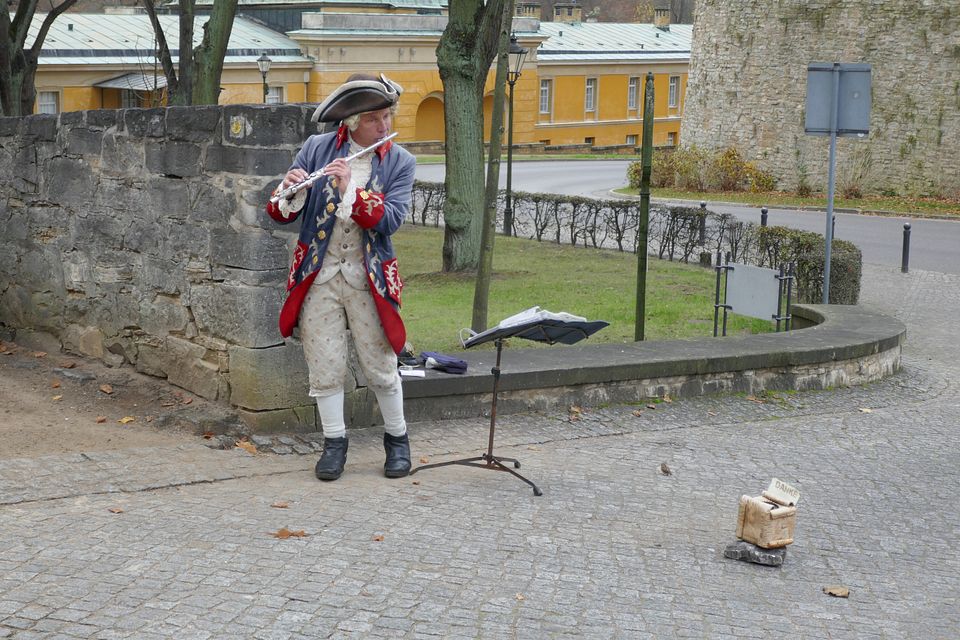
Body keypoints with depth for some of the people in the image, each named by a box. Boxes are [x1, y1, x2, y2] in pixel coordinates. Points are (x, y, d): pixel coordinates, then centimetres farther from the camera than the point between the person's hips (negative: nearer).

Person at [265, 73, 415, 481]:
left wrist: (350, 189, -28)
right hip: (318, 275, 1)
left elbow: (391, 219, -17)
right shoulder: (317, 148, -1)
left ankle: (397, 439, 24)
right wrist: (288, 194, -24)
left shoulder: (399, 162, -3)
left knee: (380, 366, 6)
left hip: (368, 277, -1)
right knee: (324, 367, 4)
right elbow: (282, 213, -1)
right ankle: (334, 442, 18)